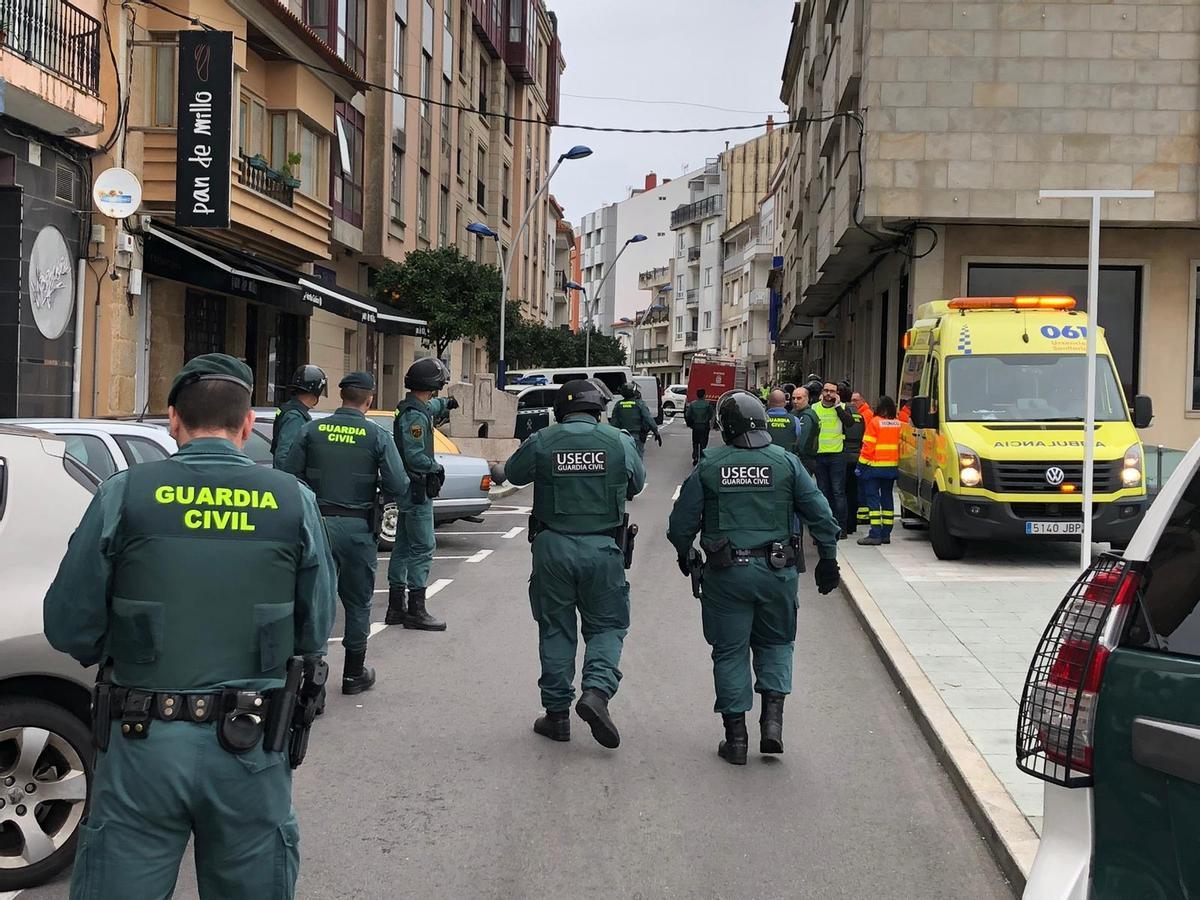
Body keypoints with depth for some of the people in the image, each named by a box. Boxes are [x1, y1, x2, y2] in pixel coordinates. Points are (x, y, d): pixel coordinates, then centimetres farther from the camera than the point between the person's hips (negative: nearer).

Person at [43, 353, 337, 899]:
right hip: (251, 750, 2)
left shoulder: (124, 495, -7)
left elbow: (68, 627, -3)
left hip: (142, 745, -1)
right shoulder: (293, 501, -3)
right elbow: (316, 629, 2)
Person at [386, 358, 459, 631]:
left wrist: (445, 403, 50)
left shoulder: (412, 409, 12)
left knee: (404, 547, 13)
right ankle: (415, 611, -6)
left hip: (408, 492, 10)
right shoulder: (415, 416, -19)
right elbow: (415, 457, -27)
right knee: (423, 548, -7)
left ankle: (396, 607, 19)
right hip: (417, 490, -10)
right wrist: (437, 467, -12)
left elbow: (430, 407, 38)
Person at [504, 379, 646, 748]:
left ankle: (557, 714, 15)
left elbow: (512, 473, 14)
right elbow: (637, 484, 14)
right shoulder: (619, 442, -2)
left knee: (556, 630, 11)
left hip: (552, 547, 0)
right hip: (603, 548, 0)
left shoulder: (541, 442, -4)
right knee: (606, 625, 13)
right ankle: (596, 690, -11)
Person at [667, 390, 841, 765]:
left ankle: (736, 737, 12)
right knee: (775, 643, 19)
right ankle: (773, 718, 5)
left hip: (726, 574, -1)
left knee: (730, 651, 9)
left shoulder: (709, 466, -3)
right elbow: (820, 515, -1)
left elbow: (682, 520, 1)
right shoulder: (786, 462, -2)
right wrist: (828, 559, 10)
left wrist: (685, 555, 20)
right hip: (777, 570, 1)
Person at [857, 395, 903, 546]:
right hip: (892, 466, 5)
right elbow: (901, 444, 7)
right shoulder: (898, 424, 6)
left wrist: (862, 464, -7)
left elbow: (868, 446, -12)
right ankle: (886, 534, 13)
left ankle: (875, 535, -11)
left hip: (874, 466, -5)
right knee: (887, 497, 13)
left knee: (872, 498, -4)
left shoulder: (874, 422, -9)